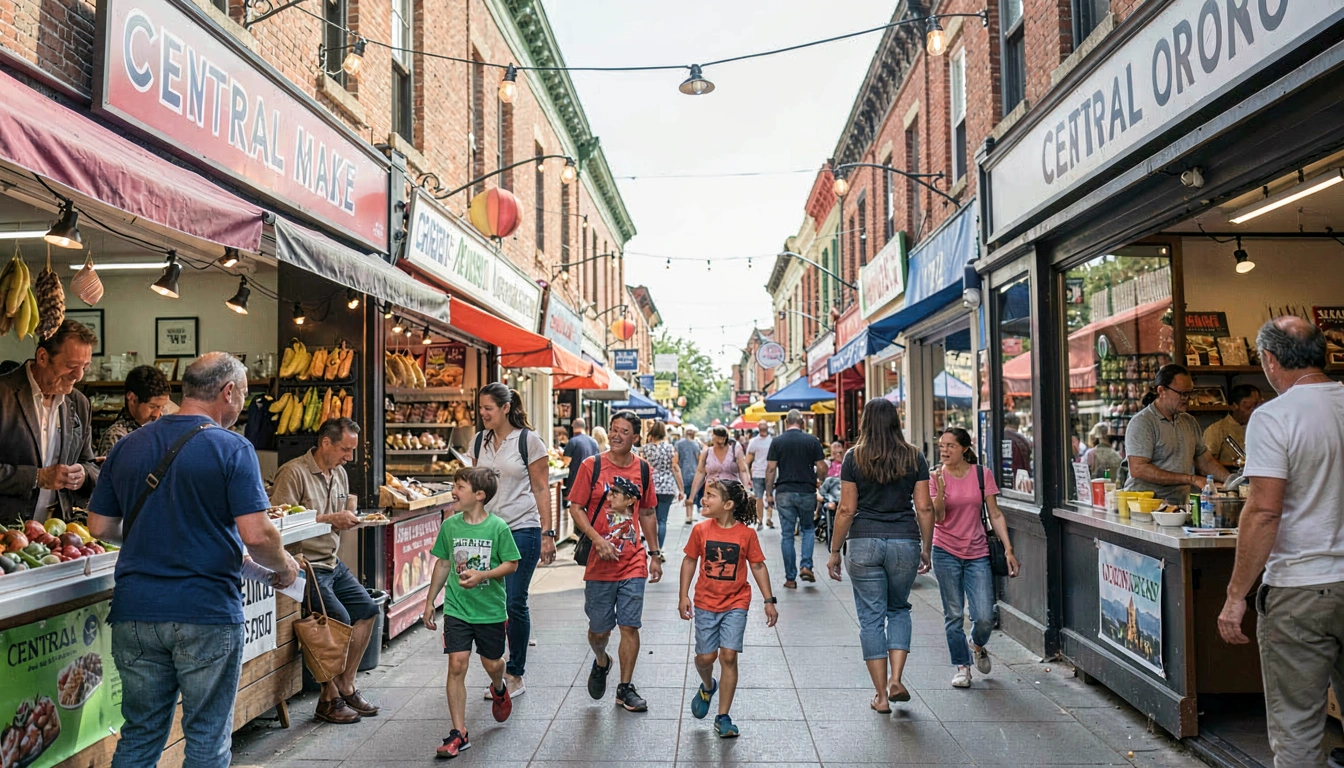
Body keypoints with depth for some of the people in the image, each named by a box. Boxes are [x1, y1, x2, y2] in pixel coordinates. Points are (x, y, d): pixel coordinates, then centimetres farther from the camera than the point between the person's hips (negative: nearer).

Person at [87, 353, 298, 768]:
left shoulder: (127, 446, 7)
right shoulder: (232, 449, -10)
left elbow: (100, 528, 11)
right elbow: (256, 536, -17)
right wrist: (285, 566, 2)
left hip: (135, 612, 5)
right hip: (206, 614, -5)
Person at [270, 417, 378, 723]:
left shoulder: (339, 474, 12)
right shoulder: (294, 473, -15)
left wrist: (349, 516, 0)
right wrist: (329, 519, -22)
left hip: (331, 562, 9)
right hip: (305, 564, -9)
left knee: (367, 609, 7)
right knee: (340, 619, -19)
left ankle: (346, 686, 18)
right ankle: (329, 699, -2)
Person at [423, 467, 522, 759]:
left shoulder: (498, 527, -12)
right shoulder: (450, 525, -2)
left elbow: (512, 564, -6)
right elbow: (443, 564, 9)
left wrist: (481, 575, -21)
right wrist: (429, 601, 11)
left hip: (490, 609, -1)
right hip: (456, 608, 2)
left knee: (492, 664, 13)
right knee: (457, 665, -7)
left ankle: (499, 689, 50)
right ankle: (459, 734, 2)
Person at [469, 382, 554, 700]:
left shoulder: (528, 440, -5)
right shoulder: (479, 441, 9)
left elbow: (541, 489, -3)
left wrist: (547, 533, -7)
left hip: (522, 529, -5)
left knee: (515, 602, -3)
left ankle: (516, 675, 12)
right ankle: (496, 671, 20)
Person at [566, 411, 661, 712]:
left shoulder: (643, 469, 4)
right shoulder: (592, 466, -4)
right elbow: (575, 507, -4)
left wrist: (654, 555, 12)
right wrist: (598, 540, -17)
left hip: (633, 564, 1)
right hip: (599, 564, -1)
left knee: (630, 626, 1)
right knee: (599, 629, 9)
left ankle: (626, 688, 16)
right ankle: (601, 662, 42)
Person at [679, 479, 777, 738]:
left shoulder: (746, 533, -9)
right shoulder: (701, 530, -4)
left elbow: (758, 566, 1)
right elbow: (690, 561, 6)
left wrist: (769, 600, 0)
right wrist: (683, 596, 2)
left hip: (736, 603, -2)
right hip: (705, 603, 2)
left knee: (728, 656, -8)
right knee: (705, 657, 4)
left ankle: (723, 717, 5)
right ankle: (707, 687, 40)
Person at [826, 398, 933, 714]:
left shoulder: (854, 457, -2)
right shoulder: (914, 457, 2)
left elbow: (846, 509, -4)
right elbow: (924, 507, 1)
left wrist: (834, 551, 4)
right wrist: (926, 549, 12)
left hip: (864, 543, -1)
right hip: (904, 542, 2)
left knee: (871, 617, 7)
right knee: (899, 609, 21)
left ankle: (881, 695, 12)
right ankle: (896, 679, 8)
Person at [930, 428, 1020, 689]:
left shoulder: (982, 474, -1)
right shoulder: (937, 476, -2)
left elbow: (995, 515, 4)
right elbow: (938, 519, -8)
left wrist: (1008, 548, -3)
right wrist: (940, 490, -24)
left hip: (977, 553, 1)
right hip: (946, 552, 0)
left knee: (985, 617, -3)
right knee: (953, 615, 3)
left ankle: (977, 645, 30)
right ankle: (962, 667, 20)